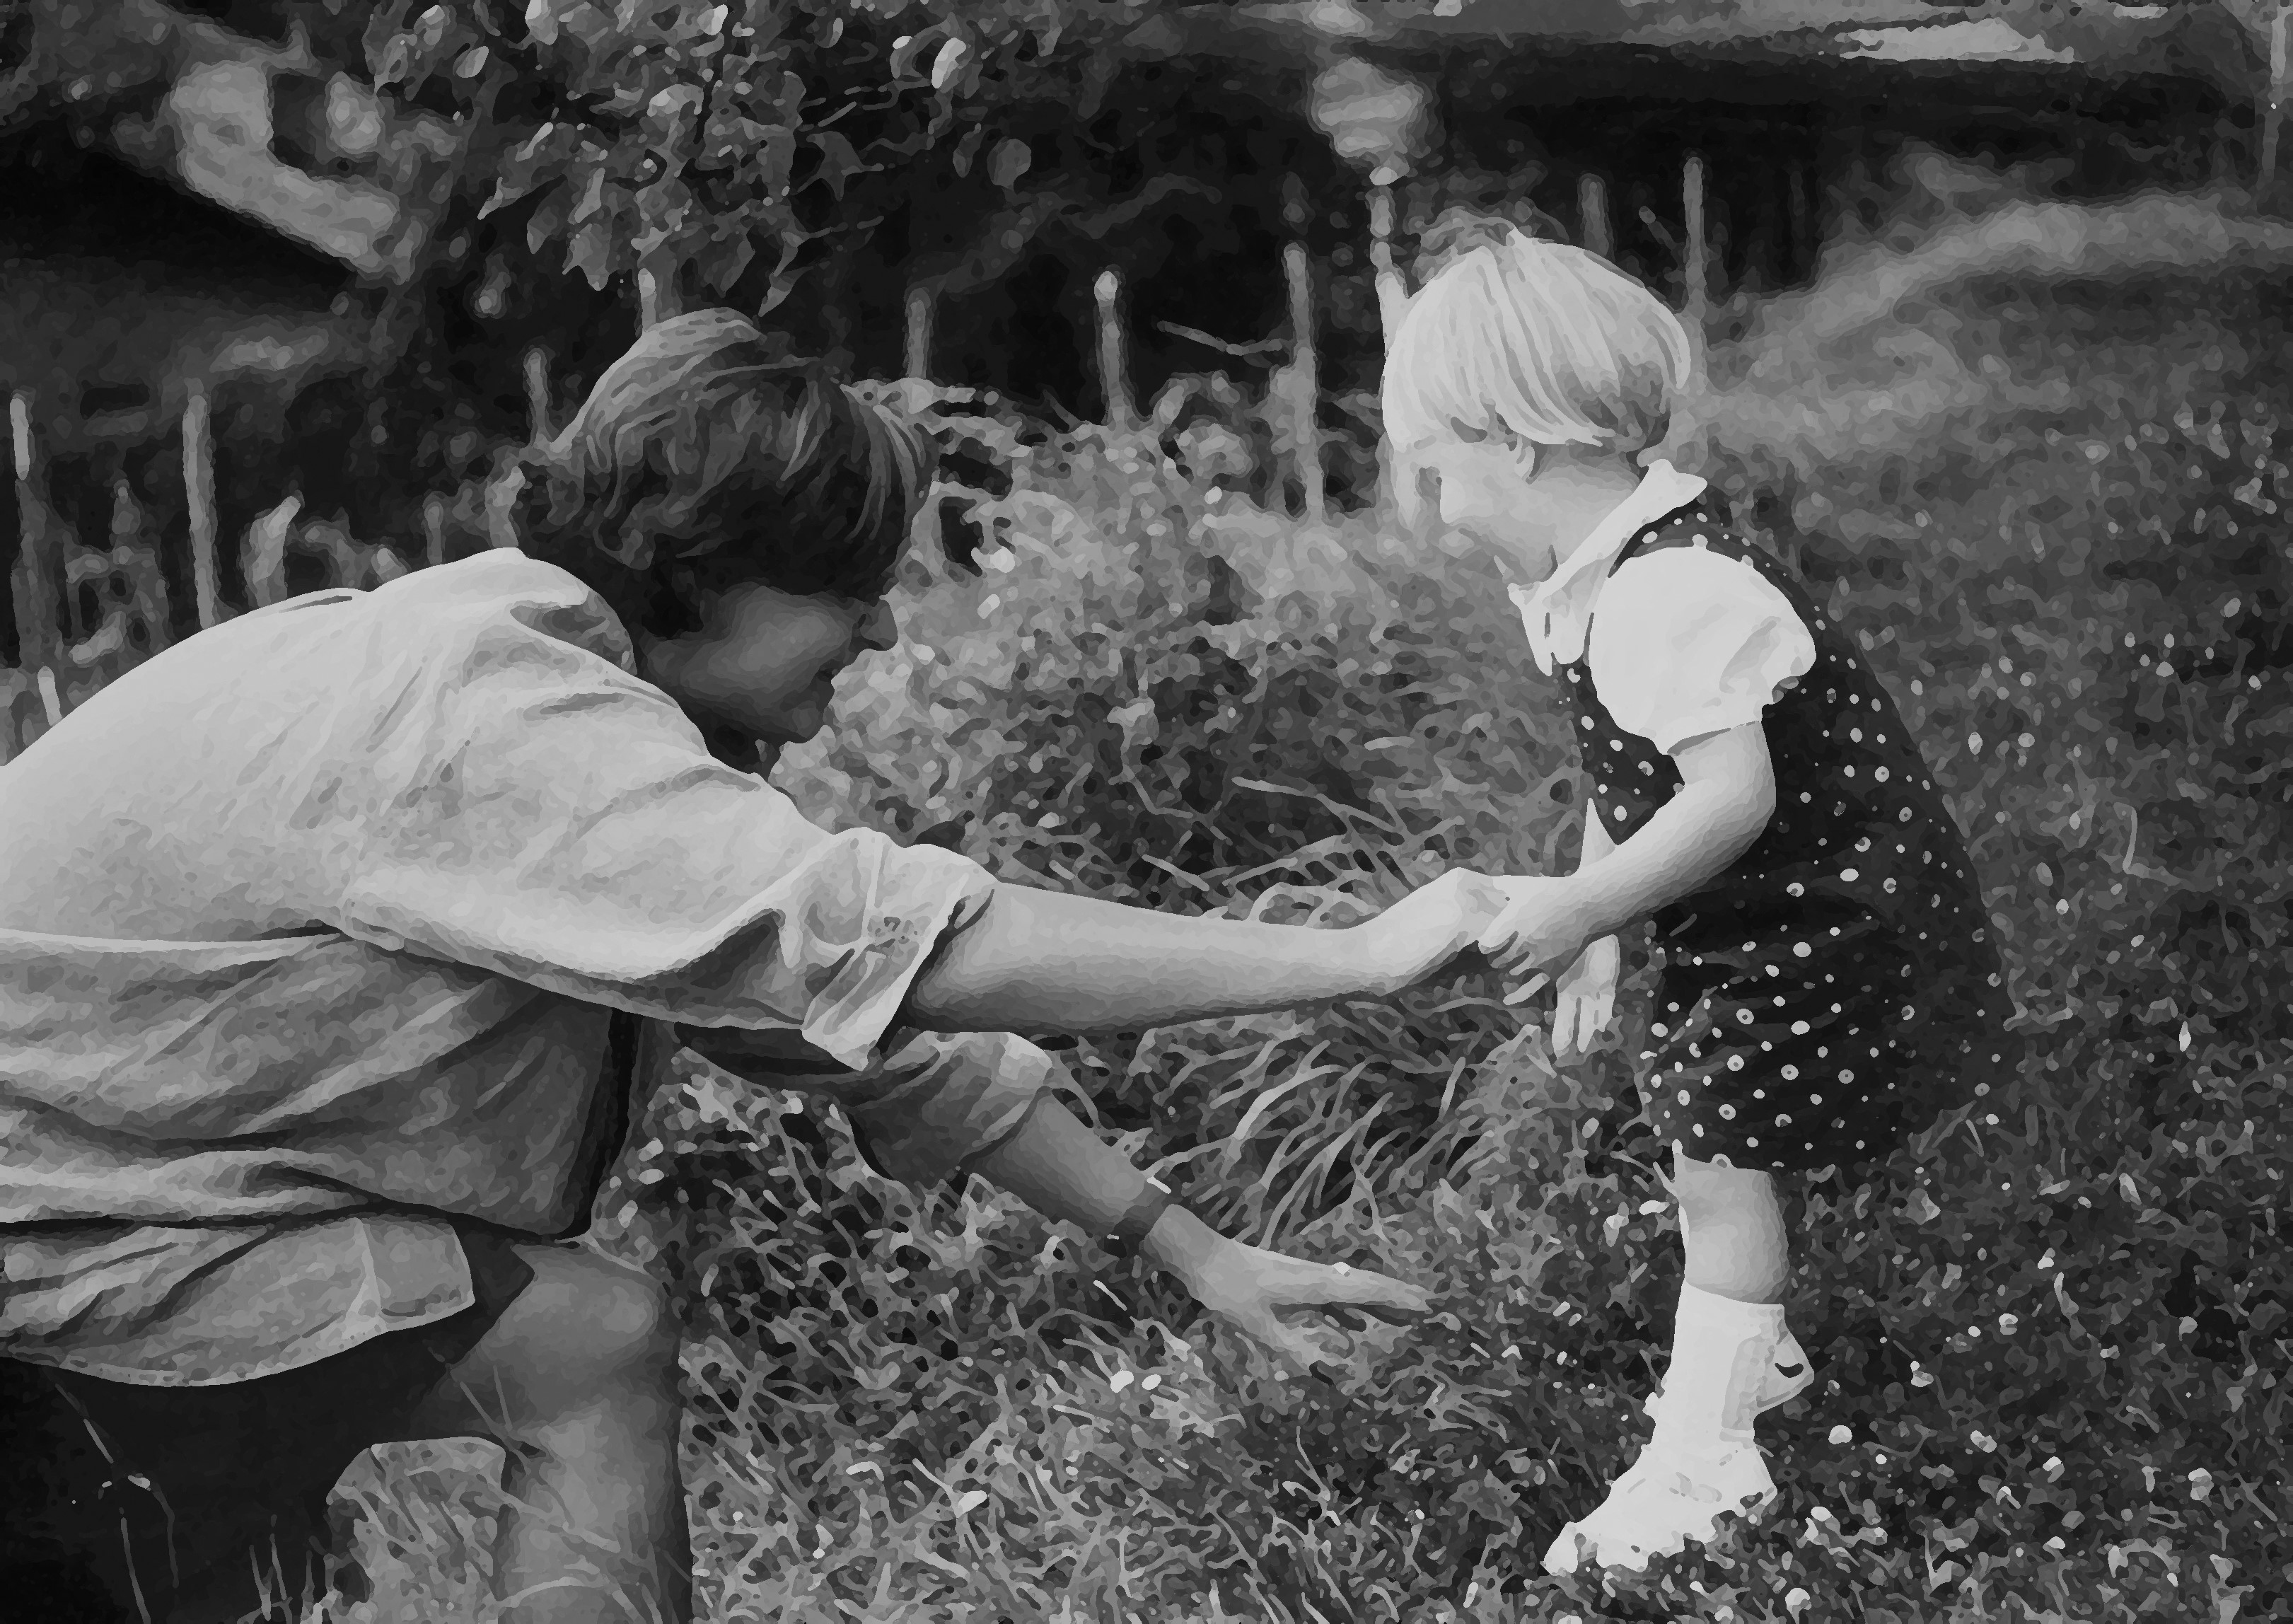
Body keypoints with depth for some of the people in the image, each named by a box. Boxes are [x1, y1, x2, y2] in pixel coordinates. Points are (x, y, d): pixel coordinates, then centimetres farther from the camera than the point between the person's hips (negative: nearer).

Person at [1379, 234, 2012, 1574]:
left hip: (1832, 922, -9)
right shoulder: (1592, 586, 4)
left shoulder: (1672, 595, -29)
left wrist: (1584, 907, -27)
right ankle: (1756, 1352, 40)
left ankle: (1702, 1456, 6)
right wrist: (1597, 930, 5)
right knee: (1706, 1139, 19)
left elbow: (1733, 797, -32)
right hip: (1748, 921, 9)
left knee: (1720, 1160, -4)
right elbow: (1630, 781, 10)